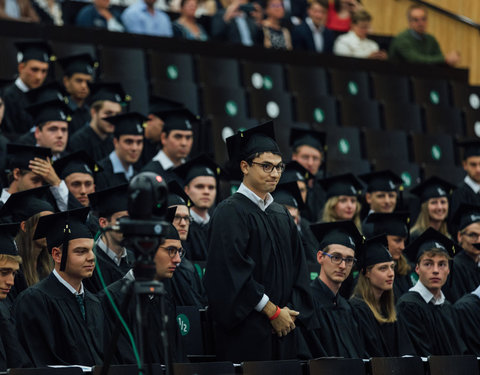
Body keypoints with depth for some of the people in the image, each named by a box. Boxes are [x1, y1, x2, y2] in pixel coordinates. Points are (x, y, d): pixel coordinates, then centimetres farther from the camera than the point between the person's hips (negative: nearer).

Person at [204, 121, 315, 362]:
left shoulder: (282, 215, 16)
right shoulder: (231, 213, -7)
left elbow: (298, 268, 15)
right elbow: (232, 272, -16)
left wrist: (290, 312, -1)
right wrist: (273, 312, -14)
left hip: (284, 329, 7)